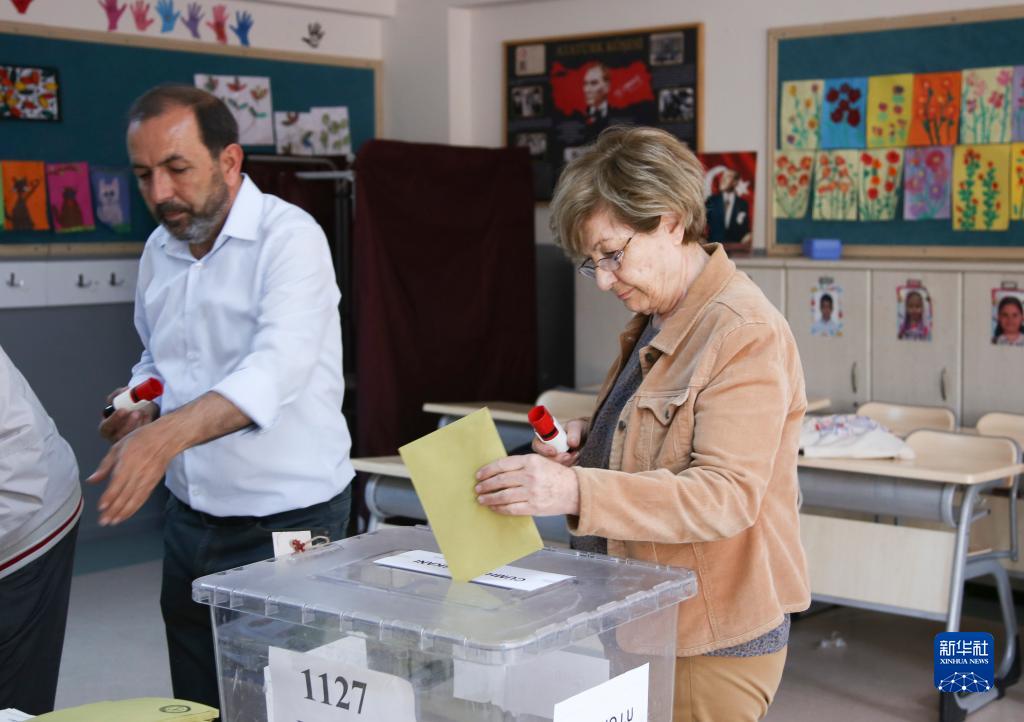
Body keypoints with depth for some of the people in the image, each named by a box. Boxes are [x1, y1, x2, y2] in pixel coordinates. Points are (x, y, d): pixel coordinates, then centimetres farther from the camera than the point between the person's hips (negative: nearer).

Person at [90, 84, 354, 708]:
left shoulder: (289, 236, -16)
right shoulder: (160, 250, 8)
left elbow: (279, 365, -31)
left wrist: (167, 433, -44)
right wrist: (137, 409, 1)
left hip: (285, 522, -7)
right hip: (190, 520, 7)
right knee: (196, 704, 13)